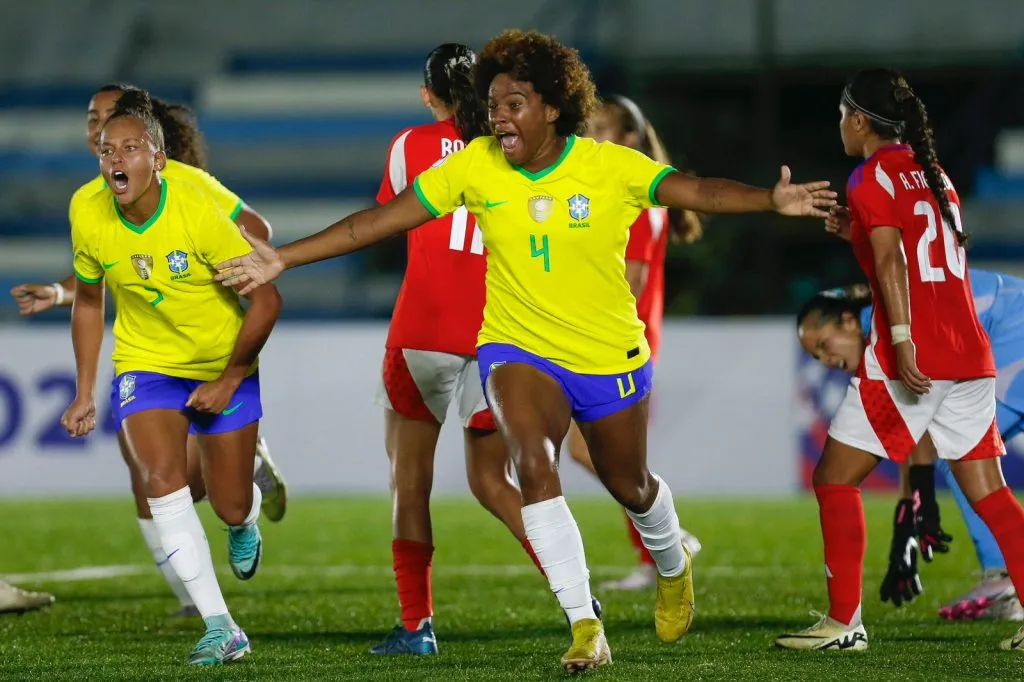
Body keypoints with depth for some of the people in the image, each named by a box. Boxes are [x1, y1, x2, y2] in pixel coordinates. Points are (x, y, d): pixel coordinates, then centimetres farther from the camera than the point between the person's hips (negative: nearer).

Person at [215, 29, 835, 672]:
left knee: (629, 485, 16)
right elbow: (383, 219, -7)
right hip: (519, 350, 0)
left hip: (610, 355, 0)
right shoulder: (477, 166, -9)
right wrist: (283, 258, -10)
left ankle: (673, 566, 53)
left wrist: (771, 199, -47)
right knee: (535, 464, -26)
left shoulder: (610, 166, -16)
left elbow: (695, 190, -28)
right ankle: (585, 626, -20)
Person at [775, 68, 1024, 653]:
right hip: (971, 353, 7)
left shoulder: (873, 177, -5)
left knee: (835, 479, 3)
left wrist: (902, 338, -25)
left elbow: (891, 260, -17)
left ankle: (845, 622, 1)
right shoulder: (934, 174, 18)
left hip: (912, 357, -7)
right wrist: (854, 231, 25)